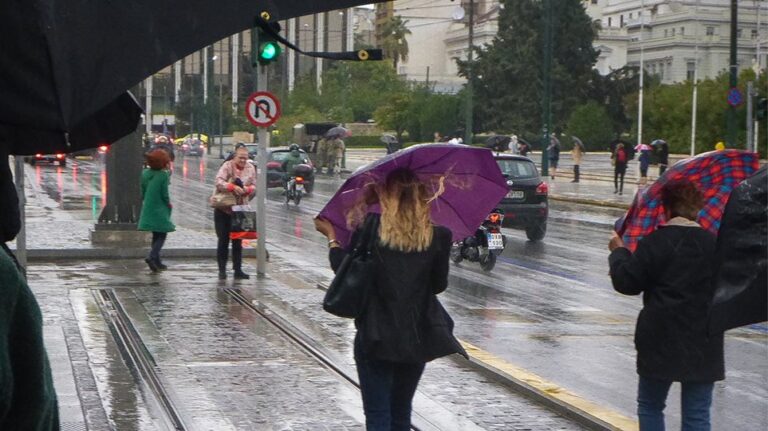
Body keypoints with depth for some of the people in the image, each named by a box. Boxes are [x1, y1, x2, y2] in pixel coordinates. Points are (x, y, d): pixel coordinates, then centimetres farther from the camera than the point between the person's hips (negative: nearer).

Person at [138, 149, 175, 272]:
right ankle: (152, 257, -19)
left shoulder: (145, 173, 1)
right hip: (160, 210, -6)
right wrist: (169, 204, 3)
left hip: (148, 209, 6)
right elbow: (164, 194, -13)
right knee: (162, 235, 2)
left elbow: (143, 192, 6)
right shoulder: (163, 175, -15)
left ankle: (157, 262, 19)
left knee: (156, 235, 16)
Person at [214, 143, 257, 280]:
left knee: (238, 241, 9)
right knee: (223, 240, 1)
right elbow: (219, 182, -22)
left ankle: (238, 270, 15)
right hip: (224, 209, -4)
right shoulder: (227, 166, -11)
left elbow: (254, 186, 5)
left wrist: (247, 189, -17)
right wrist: (233, 187, -35)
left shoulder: (251, 168, 3)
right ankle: (222, 270, 8)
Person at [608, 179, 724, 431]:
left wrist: (618, 251, 7)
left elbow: (626, 282, -8)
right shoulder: (714, 244, -2)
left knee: (650, 406, 15)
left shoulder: (654, 243, -10)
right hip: (704, 345, 2)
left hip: (661, 340, -2)